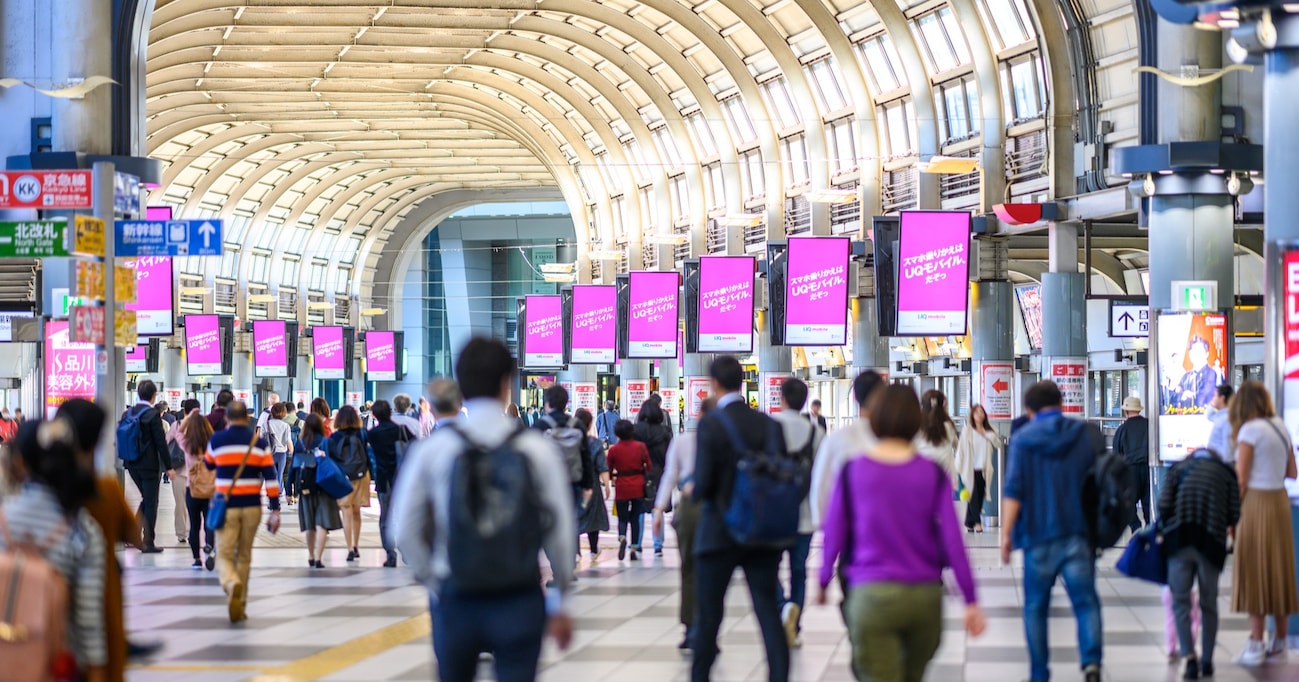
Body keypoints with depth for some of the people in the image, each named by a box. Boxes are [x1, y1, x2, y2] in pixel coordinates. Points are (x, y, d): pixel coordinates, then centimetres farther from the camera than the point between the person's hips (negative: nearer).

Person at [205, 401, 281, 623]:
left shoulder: (217, 440, -2)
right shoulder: (259, 442, 0)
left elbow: (209, 464, 19)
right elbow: (271, 478, -4)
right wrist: (275, 511, -1)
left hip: (226, 506, -2)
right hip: (251, 506, 2)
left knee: (224, 555, -1)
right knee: (244, 556, 14)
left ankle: (232, 583, -34)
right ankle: (240, 606, 19)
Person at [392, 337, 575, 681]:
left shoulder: (432, 449, -4)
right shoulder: (537, 449, -6)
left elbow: (405, 530, -3)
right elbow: (560, 533, -4)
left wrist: (432, 578, 11)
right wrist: (559, 603, 7)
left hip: (455, 601, 1)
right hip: (518, 601, -1)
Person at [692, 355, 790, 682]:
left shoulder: (710, 425, -12)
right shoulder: (769, 425, 1)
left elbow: (702, 485, -16)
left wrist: (693, 489, 5)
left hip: (720, 532, -3)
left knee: (708, 613, 10)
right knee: (769, 612, 2)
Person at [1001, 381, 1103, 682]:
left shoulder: (1023, 439, -2)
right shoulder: (1086, 434, 5)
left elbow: (1013, 491, -9)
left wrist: (1006, 534, -7)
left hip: (1038, 533, -1)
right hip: (1078, 532, 1)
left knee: (1036, 606, 10)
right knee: (1086, 601, 2)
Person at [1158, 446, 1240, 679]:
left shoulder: (1178, 469, 14)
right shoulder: (1226, 472, 15)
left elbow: (1164, 505, 1)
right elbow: (1234, 515, 5)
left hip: (1179, 539, -1)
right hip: (1211, 543, 1)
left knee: (1180, 600, 3)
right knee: (1209, 603, 14)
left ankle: (1190, 658, -12)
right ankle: (1207, 661, 20)